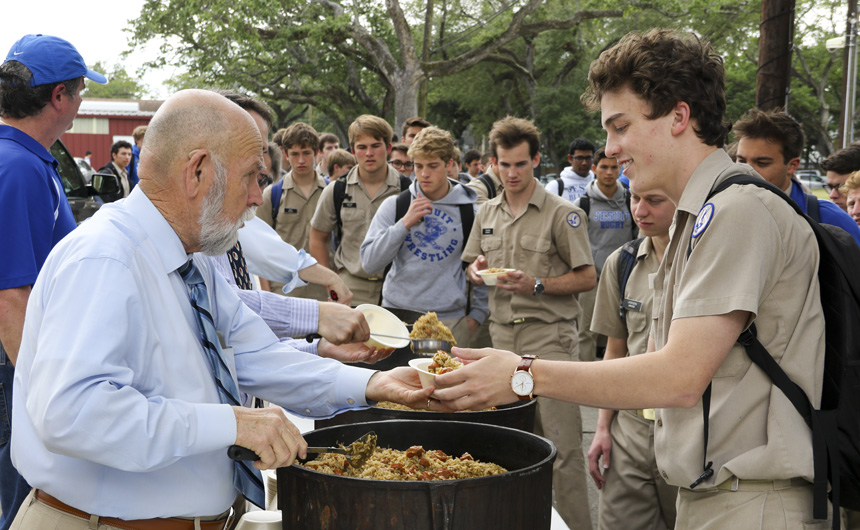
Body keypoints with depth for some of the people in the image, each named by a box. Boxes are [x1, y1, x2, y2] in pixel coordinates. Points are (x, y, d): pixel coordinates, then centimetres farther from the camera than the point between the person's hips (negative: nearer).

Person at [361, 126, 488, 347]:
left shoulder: (469, 211, 5)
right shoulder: (394, 206, 6)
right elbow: (369, 262, -1)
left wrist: (476, 315, 4)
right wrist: (405, 223, -9)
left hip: (450, 319, 0)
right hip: (397, 316, 1)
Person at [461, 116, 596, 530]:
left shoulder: (561, 213, -4)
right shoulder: (487, 213, 14)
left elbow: (587, 278, -6)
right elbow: (473, 270, 23)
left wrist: (536, 285, -18)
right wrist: (478, 271, -1)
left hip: (549, 336, -5)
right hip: (503, 335, 6)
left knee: (562, 444, -8)